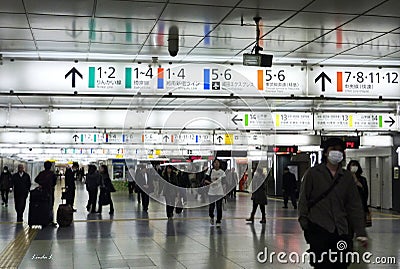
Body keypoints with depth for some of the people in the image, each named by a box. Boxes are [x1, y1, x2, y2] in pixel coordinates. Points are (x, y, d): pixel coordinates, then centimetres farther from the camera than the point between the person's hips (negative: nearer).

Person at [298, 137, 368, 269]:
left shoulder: (347, 177, 12)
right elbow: (303, 199, 3)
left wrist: (361, 232, 5)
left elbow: (355, 205, 11)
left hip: (342, 232, 4)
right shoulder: (313, 173, 3)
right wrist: (304, 222, -5)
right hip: (319, 230, -4)